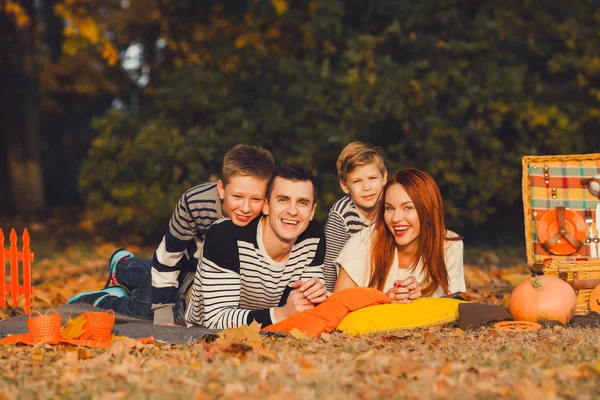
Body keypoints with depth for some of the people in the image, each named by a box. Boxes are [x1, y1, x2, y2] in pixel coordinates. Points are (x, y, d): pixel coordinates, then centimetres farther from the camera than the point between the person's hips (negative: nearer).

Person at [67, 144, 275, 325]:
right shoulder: (195, 202, -41)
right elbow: (167, 257, -28)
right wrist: (163, 317, -26)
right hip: (189, 260, -2)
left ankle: (122, 268, 56)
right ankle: (122, 266, 46)